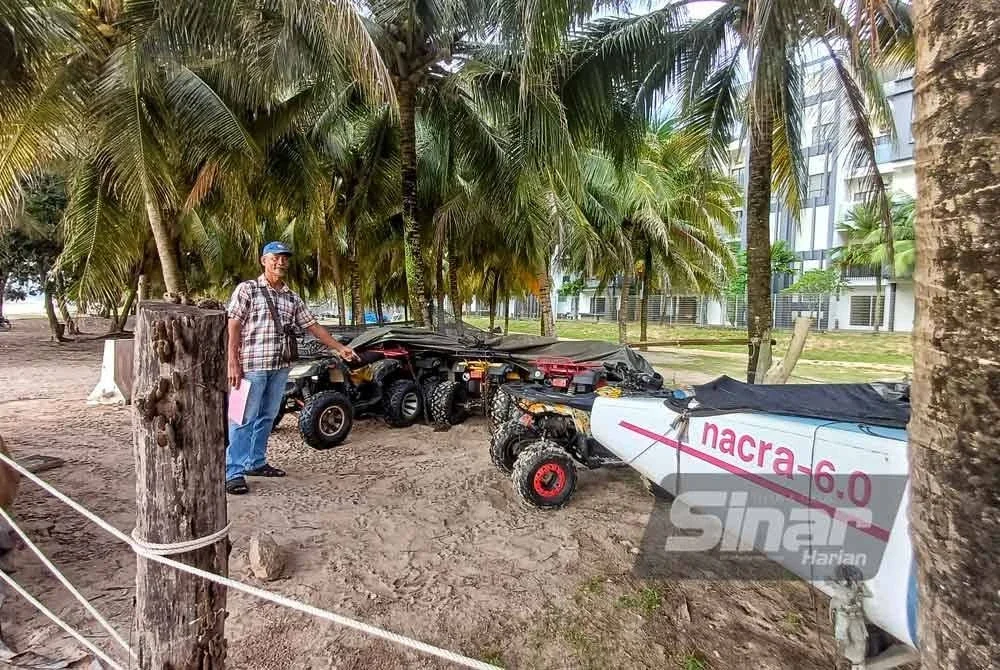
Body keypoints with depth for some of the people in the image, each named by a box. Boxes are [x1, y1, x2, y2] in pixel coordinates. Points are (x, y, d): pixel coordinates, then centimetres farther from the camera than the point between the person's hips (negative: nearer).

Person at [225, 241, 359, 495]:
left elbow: (313, 326, 16)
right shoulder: (247, 289, -2)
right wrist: (233, 363, -14)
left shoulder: (292, 298, 14)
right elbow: (234, 327, -7)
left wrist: (340, 348, 12)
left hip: (280, 367, 6)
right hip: (251, 366, -6)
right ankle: (234, 473, 4)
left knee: (267, 417, 14)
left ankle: (256, 462, 26)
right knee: (244, 419, -3)